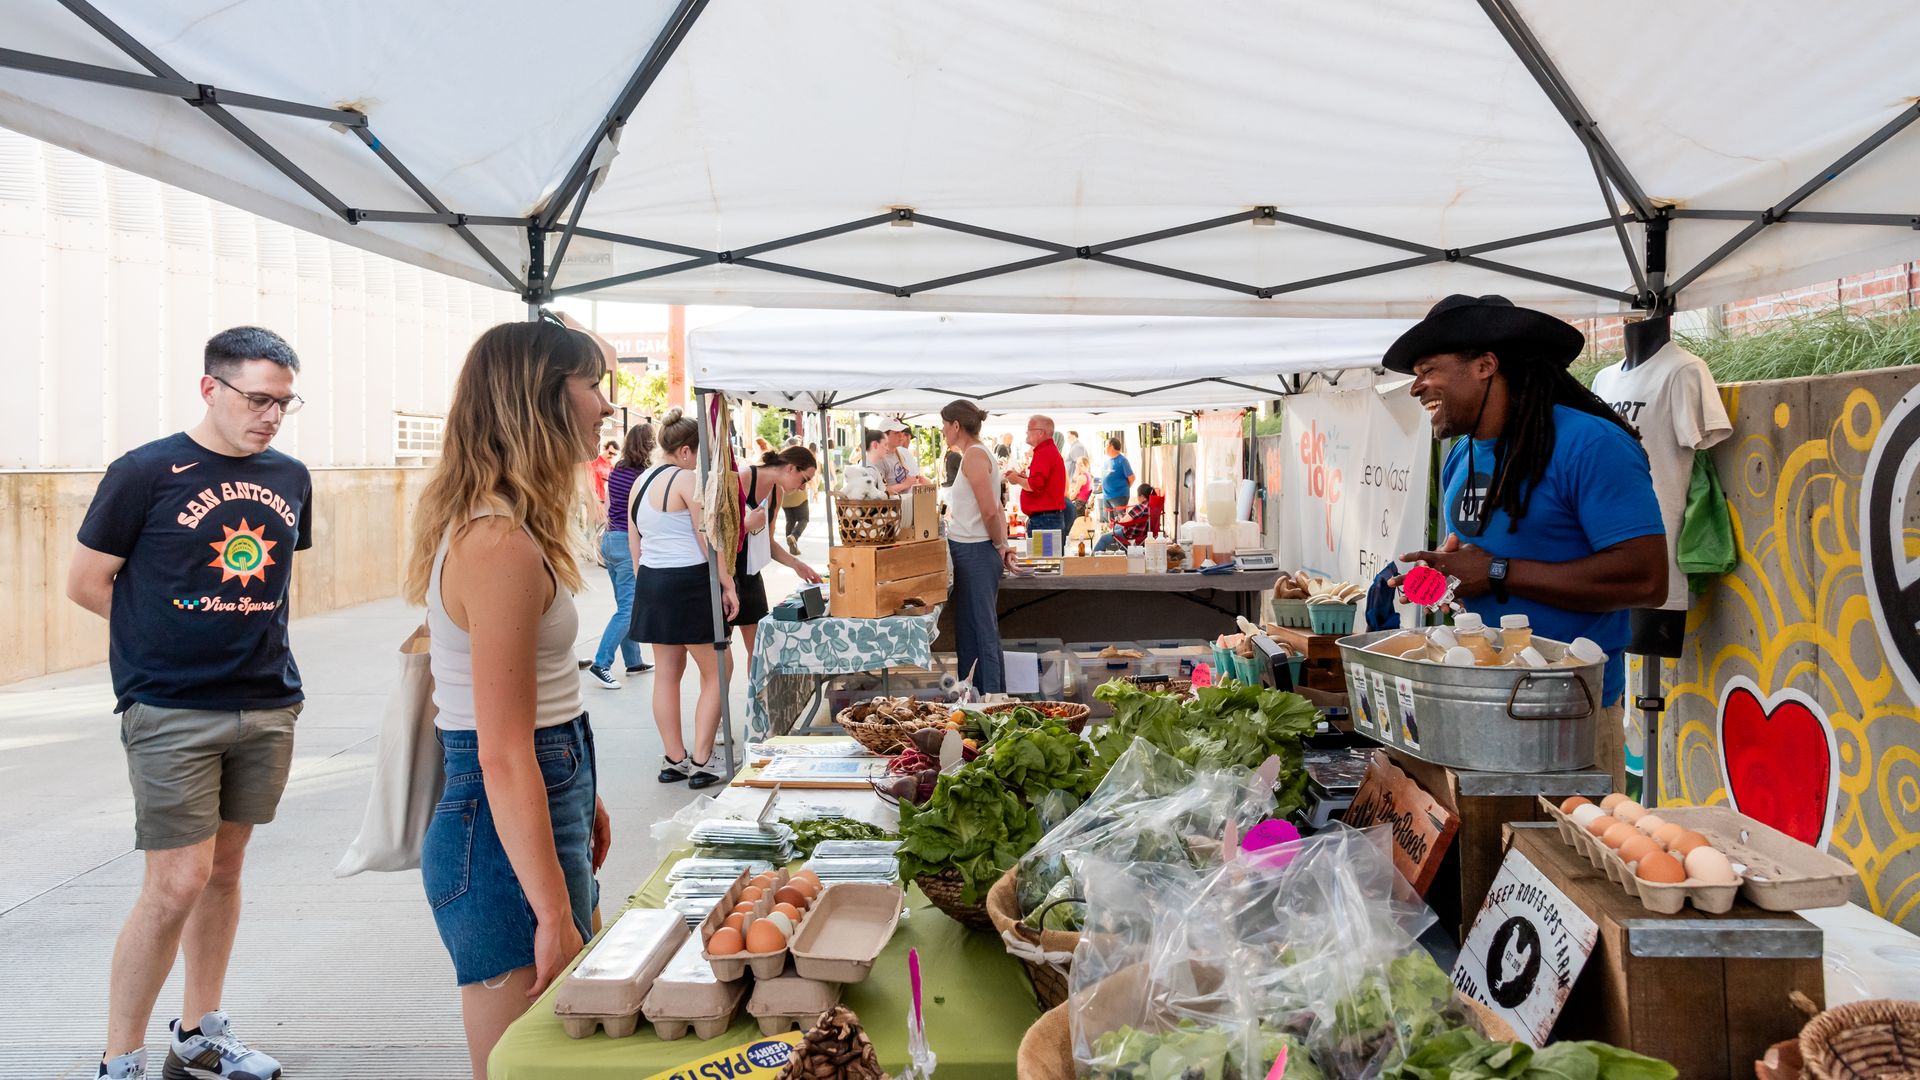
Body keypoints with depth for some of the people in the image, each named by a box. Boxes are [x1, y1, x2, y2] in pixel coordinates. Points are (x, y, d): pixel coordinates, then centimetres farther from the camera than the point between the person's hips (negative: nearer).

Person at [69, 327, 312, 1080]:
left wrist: (237, 631, 8)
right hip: (171, 713, -5)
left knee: (225, 867, 14)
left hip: (269, 706, 5)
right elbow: (86, 584, -3)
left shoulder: (290, 478, 6)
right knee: (178, 882, -6)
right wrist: (175, 635, 1)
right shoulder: (145, 472, -8)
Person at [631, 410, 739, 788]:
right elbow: (707, 540, -14)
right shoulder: (687, 479, -11)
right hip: (690, 582, -8)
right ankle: (700, 763, 1)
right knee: (714, 674, 2)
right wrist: (728, 585, -10)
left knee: (666, 672, 12)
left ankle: (674, 760, 18)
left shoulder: (640, 483, 13)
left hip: (650, 582, 8)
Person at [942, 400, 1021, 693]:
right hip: (969, 552, 10)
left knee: (983, 631, -5)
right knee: (968, 632, 14)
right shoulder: (977, 454, 16)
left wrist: (999, 546, -6)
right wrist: (1003, 543, 8)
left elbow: (990, 512, -20)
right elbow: (995, 511, 17)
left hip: (975, 554, -10)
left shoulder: (974, 455, -15)